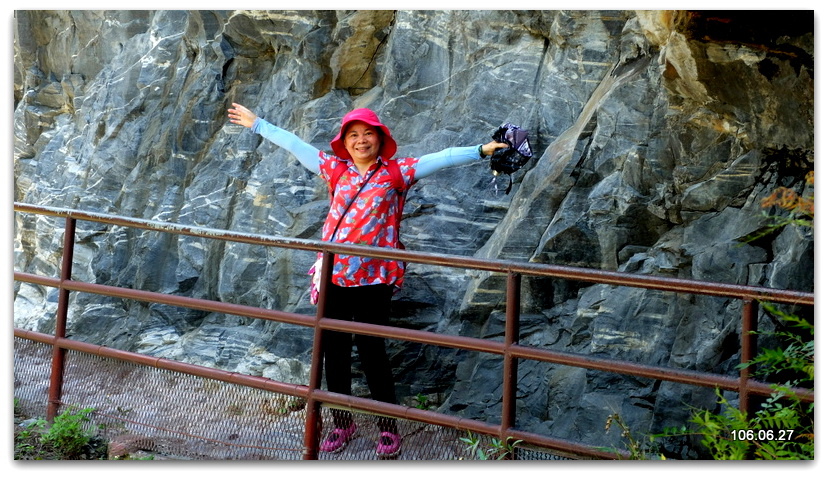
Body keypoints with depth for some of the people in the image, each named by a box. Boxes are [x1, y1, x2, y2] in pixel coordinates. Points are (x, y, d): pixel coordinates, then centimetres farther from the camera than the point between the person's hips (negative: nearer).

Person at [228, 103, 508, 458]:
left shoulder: (396, 172, 0)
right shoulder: (336, 169, 9)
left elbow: (440, 159, -8)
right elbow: (295, 144, 15)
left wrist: (481, 150, -15)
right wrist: (257, 124, 21)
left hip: (374, 278, -4)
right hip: (333, 275, 4)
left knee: (371, 348, 0)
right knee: (333, 349, 9)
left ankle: (388, 427, 15)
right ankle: (342, 423, 24)